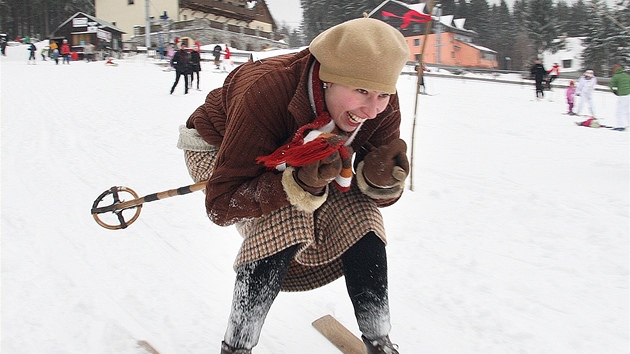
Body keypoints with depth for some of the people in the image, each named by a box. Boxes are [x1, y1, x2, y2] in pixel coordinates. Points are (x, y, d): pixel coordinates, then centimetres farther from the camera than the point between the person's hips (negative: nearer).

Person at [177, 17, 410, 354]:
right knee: (285, 220, -30)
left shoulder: (381, 107, -25)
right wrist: (298, 183, -51)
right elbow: (221, 206, -37)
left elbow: (379, 194, -15)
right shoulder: (265, 93, -40)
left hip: (299, 155, 5)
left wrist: (379, 179, -39)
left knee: (360, 213, -16)